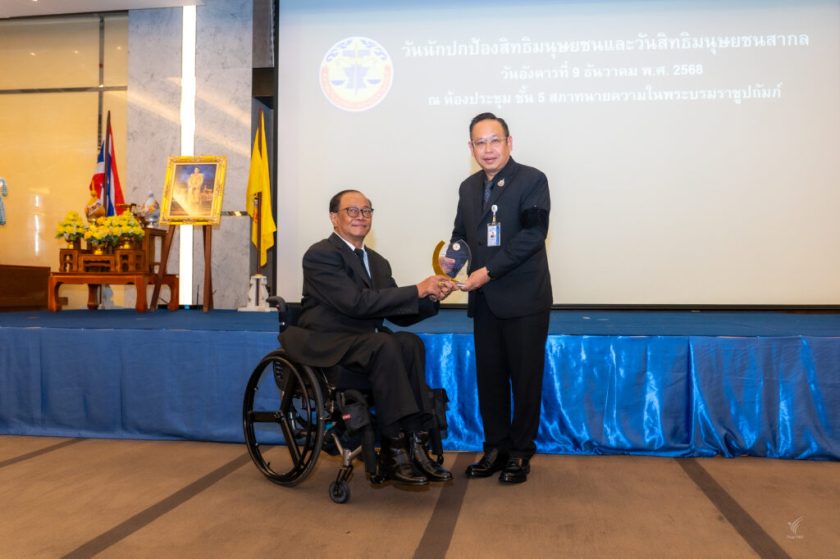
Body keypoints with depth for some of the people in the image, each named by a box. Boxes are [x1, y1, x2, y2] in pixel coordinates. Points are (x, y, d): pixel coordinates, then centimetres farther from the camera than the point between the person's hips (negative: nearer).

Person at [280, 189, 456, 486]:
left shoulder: (378, 262, 16)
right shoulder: (320, 254, -8)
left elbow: (400, 315, 10)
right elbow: (355, 303, -21)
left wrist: (432, 298, -9)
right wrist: (417, 290, -21)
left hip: (365, 344, 7)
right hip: (326, 345, -6)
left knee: (410, 342, -24)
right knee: (386, 346, -33)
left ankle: (416, 443, -25)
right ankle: (397, 449, -27)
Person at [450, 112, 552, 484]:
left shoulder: (531, 180, -5)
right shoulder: (468, 188, 14)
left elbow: (533, 234, -16)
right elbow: (461, 234, 19)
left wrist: (488, 271, -20)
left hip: (523, 299, -5)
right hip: (485, 301, 6)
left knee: (525, 377, 4)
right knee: (489, 377, 10)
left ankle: (521, 453, 18)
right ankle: (496, 448, 24)